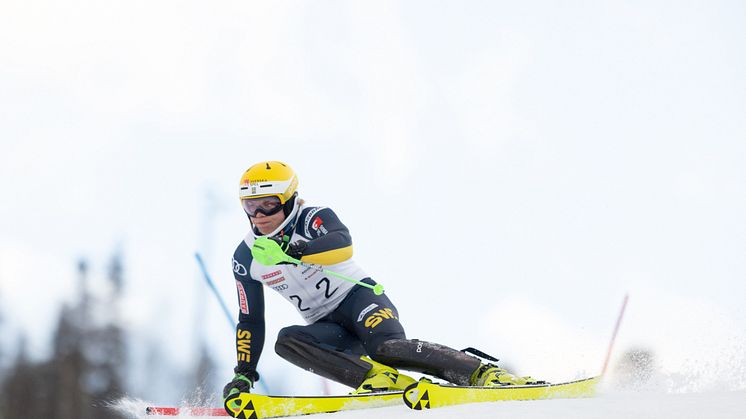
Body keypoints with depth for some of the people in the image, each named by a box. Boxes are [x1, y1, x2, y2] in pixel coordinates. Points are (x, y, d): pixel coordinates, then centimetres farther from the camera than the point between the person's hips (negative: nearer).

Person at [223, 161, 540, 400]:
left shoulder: (314, 219, -10)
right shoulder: (246, 258, 4)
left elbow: (342, 243, -33)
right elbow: (251, 321, 12)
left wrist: (294, 250, -48)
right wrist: (244, 375, 4)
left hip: (357, 296, -5)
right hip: (326, 327, 5)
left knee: (386, 347, -35)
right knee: (286, 341, -28)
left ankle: (486, 373, -31)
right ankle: (382, 378, -37)